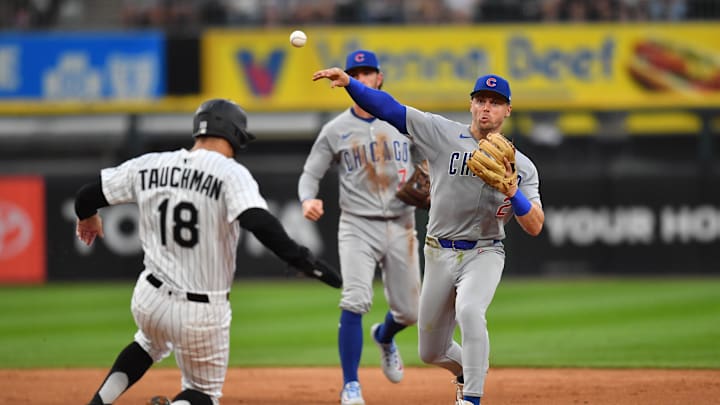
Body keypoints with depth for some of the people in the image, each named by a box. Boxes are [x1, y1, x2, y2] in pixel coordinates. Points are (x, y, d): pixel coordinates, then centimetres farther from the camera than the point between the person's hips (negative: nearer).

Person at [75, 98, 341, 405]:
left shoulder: (149, 165, 0)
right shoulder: (230, 173, -15)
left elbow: (86, 196, 8)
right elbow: (259, 222, -31)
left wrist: (87, 217, 30)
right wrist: (303, 261, -30)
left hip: (149, 299, 5)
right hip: (202, 312, -5)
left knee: (152, 342, 38)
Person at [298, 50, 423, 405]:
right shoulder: (336, 130, 2)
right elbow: (311, 173, 4)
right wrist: (307, 200, -18)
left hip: (400, 226, 2)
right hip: (357, 226, -2)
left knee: (409, 311, 7)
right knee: (355, 302, -20)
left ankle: (384, 336, 45)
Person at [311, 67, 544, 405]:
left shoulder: (521, 166, -1)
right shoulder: (443, 134, -1)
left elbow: (534, 227, -8)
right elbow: (389, 108, -8)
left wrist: (513, 193, -26)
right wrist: (349, 83, -23)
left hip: (483, 254, -2)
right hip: (439, 255, 2)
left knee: (469, 310, -34)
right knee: (431, 353, 10)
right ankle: (468, 369, 45)